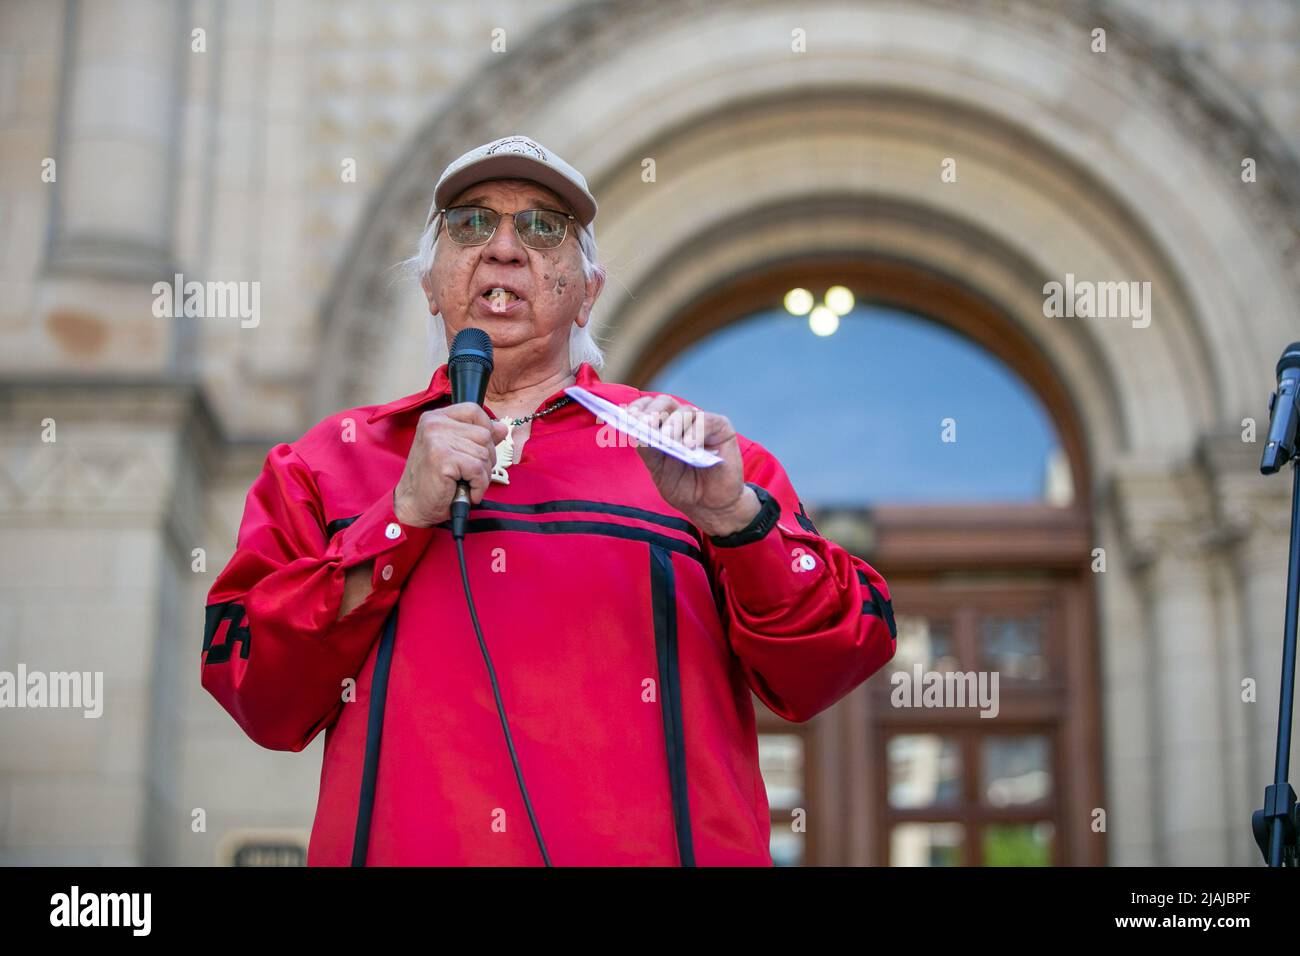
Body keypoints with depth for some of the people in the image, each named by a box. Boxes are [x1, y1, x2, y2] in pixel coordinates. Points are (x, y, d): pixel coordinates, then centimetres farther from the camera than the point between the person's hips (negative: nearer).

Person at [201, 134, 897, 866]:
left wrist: (735, 518, -10)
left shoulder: (682, 449, 13)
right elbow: (259, 703, 6)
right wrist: (402, 517, -3)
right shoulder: (327, 461, 16)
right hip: (398, 847, 1)